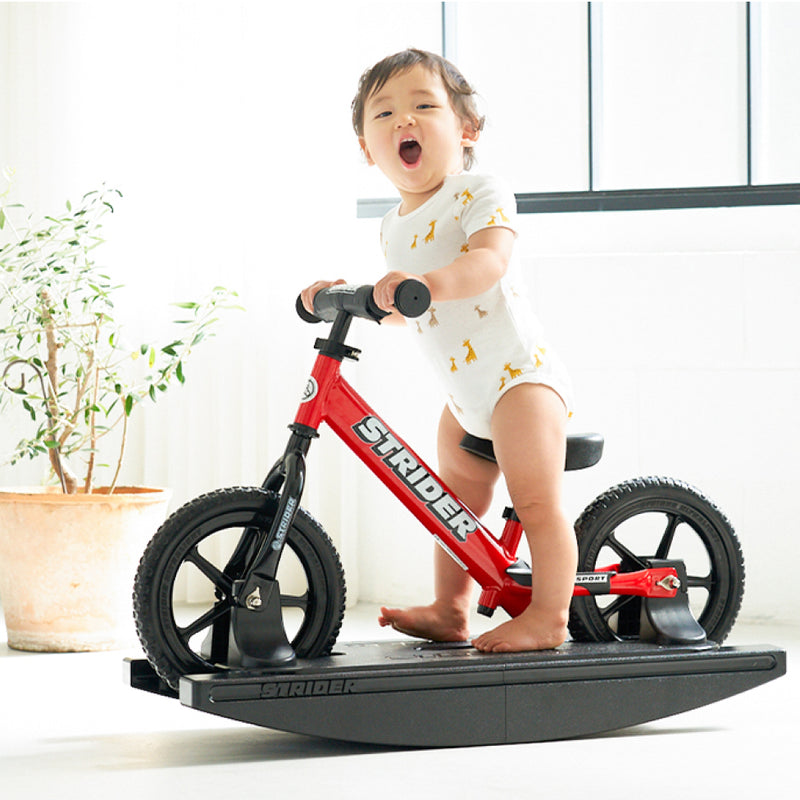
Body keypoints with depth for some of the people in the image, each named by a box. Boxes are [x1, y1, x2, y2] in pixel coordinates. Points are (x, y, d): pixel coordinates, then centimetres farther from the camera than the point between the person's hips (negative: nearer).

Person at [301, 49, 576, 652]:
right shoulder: (395, 227, 10)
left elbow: (489, 263, -33)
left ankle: (549, 615, -4)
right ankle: (450, 612, 27)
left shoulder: (480, 195, -14)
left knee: (536, 501, -13)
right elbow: (397, 303, 21)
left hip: (520, 374, -9)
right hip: (467, 396, 9)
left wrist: (428, 281, -48)